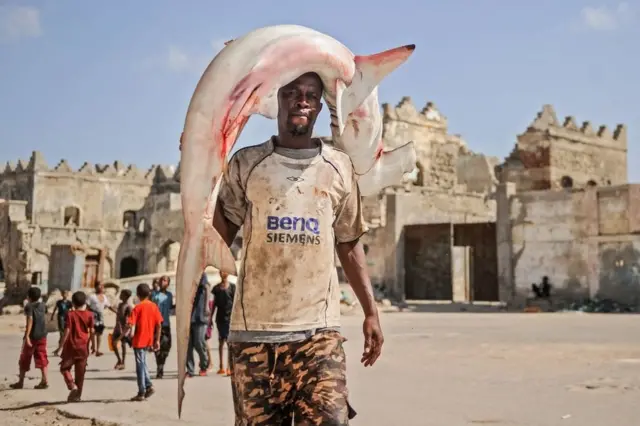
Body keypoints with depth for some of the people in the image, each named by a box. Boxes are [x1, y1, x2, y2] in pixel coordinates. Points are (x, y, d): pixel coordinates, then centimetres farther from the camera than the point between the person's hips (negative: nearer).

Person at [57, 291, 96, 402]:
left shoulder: (70, 314, -8)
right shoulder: (90, 315, -2)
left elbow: (67, 331, -11)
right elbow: (92, 331, -1)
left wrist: (60, 346, -6)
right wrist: (93, 345, 11)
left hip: (71, 346, -3)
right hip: (83, 347, 3)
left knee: (65, 368, 11)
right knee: (80, 372, 9)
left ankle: (72, 386, -11)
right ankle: (77, 395, 13)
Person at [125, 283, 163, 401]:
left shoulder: (137, 308, -11)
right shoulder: (154, 306, 2)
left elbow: (130, 325, -18)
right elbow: (159, 325, 2)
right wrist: (157, 340, 8)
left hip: (139, 341, -5)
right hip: (149, 341, 5)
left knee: (140, 366, 1)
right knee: (143, 363, 21)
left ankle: (141, 393, 5)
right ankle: (149, 386, 10)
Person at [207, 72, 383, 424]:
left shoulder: (339, 168, 8)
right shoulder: (246, 164, 4)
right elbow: (221, 239, 1)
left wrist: (370, 312, 11)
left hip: (318, 331, 0)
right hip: (253, 332, 0)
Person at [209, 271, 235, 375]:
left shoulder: (232, 287, -1)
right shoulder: (216, 288, 10)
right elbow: (214, 304, 15)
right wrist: (211, 318, 12)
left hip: (229, 318, -4)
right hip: (219, 318, 4)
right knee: (221, 341, 10)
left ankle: (230, 367, -9)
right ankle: (221, 366, 18)